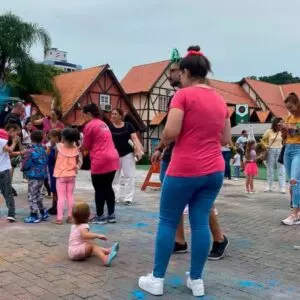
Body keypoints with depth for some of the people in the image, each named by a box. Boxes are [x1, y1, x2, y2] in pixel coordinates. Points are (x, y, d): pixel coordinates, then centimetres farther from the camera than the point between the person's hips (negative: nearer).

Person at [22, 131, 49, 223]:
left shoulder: (30, 151, -17)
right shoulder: (43, 150, 4)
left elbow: (25, 165, -14)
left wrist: (23, 168, 7)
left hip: (33, 176, -7)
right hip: (42, 175, 8)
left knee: (32, 196, 2)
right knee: (38, 194, 21)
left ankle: (34, 216, 5)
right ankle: (42, 213, 26)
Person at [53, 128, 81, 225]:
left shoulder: (59, 146, -11)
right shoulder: (75, 148, 0)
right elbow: (77, 160, 4)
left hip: (61, 175, -3)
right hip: (72, 174, 3)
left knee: (61, 196, 0)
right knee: (70, 196, 11)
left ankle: (59, 218, -1)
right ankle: (70, 217, 13)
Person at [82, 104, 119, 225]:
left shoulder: (89, 125, -7)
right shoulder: (103, 123, 18)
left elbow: (86, 146, -1)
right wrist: (88, 148, 21)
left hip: (100, 161, -8)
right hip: (112, 159, 8)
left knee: (99, 189, 3)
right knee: (108, 187, 13)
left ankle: (100, 216, 9)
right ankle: (111, 215, 17)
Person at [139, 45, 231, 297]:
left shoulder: (183, 95, -10)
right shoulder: (220, 100, 10)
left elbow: (170, 133, -18)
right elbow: (226, 139, 14)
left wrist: (163, 142, 3)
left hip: (185, 169, -6)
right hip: (214, 170, 6)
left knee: (168, 221, 6)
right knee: (201, 222, 11)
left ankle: (157, 279, 15)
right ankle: (196, 280, 19)